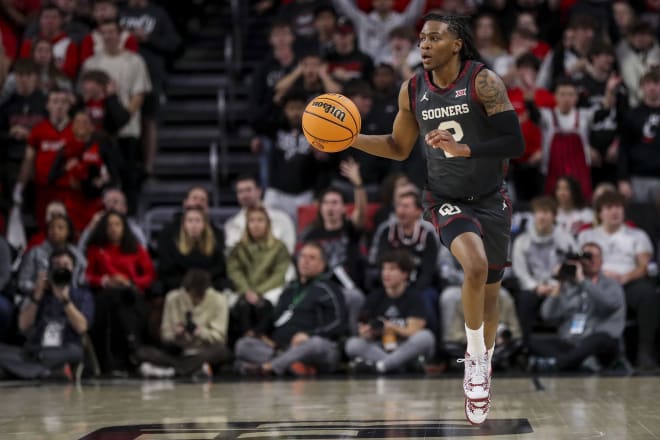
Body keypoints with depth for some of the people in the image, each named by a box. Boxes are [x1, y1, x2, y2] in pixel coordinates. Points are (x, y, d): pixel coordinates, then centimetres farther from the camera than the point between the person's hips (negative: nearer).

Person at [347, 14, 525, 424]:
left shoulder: (483, 81, -17)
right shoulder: (412, 91, -5)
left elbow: (515, 143, -21)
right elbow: (399, 147, 10)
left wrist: (465, 149, -33)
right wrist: (351, 138, -4)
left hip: (491, 201, 0)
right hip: (446, 200, 0)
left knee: (490, 291, 12)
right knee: (476, 267, -28)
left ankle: (481, 367, 34)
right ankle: (476, 359, -9)